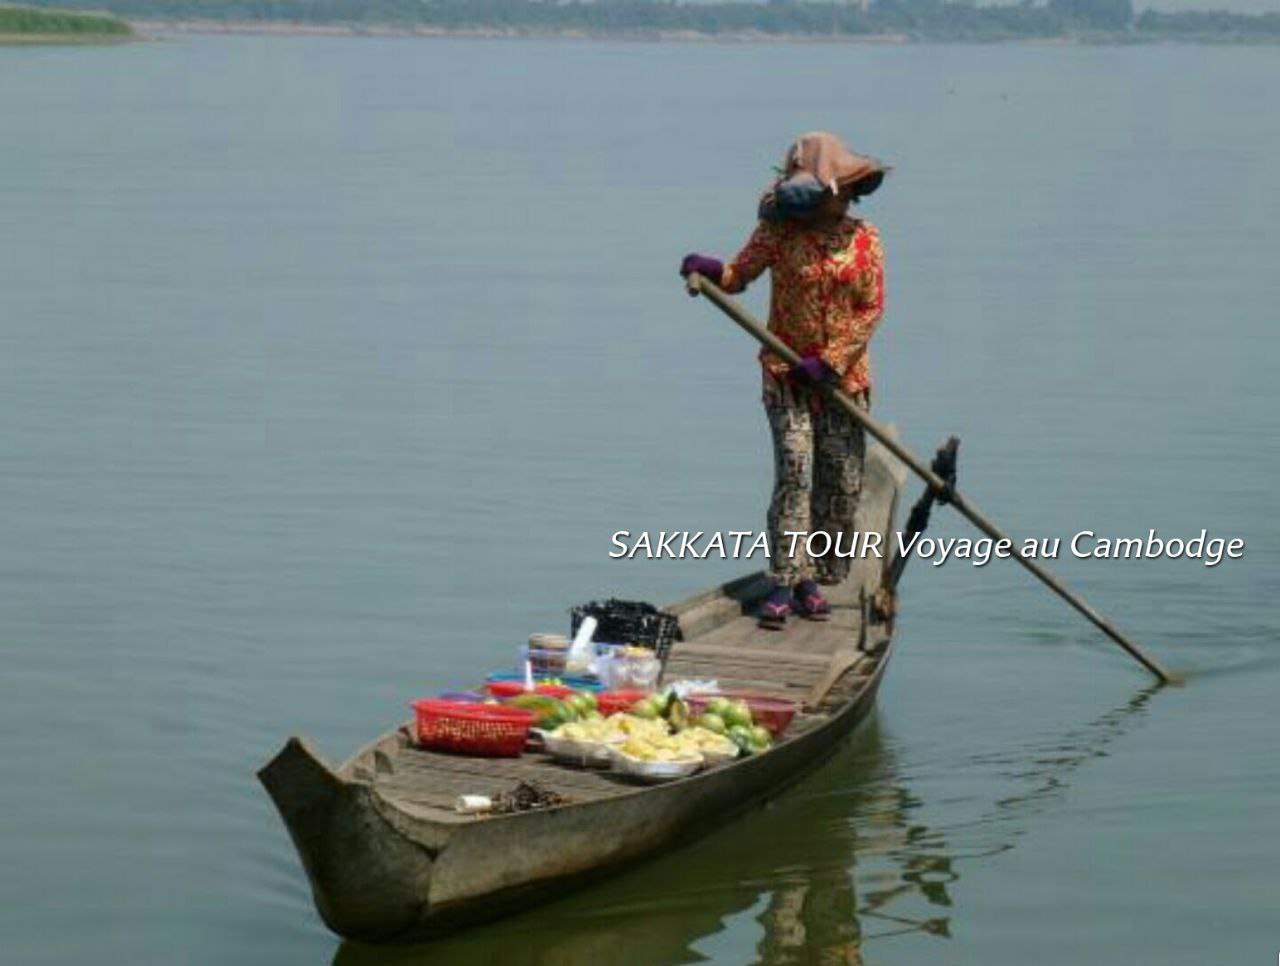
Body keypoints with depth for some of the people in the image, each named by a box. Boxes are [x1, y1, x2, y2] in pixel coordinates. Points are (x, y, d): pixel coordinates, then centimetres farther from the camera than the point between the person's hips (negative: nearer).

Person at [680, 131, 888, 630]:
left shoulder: (864, 239, 1)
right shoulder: (779, 231, -2)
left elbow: (871, 308, -2)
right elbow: (738, 276, 0)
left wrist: (831, 361, -12)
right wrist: (708, 269, -23)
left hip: (844, 374, 3)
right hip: (787, 372, -2)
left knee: (842, 481, 2)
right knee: (794, 472, -12)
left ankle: (811, 580, 13)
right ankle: (784, 584, -11)